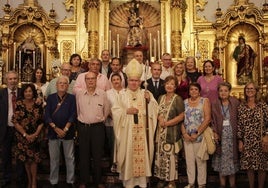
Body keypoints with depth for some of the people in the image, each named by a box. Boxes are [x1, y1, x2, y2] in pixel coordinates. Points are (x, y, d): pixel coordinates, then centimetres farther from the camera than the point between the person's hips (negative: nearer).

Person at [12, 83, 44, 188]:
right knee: (26, 159, 8)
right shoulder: (19, 104, -5)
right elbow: (15, 121, -7)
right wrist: (25, 134, -11)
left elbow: (41, 121, 0)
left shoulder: (38, 104, -2)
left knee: (33, 159, 0)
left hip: (35, 136, 0)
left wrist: (35, 134, -11)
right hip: (22, 136, 0)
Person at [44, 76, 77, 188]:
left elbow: (73, 115, -3)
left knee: (70, 158, 4)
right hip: (53, 132, 1)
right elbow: (47, 115, -1)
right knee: (54, 158, 7)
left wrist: (65, 129, -13)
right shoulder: (51, 98, 6)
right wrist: (56, 128, -11)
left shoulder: (72, 98, 3)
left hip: (68, 132, -1)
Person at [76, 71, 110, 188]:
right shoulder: (79, 94, 0)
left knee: (97, 155, 7)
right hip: (83, 127, 1)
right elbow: (77, 109, 12)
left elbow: (107, 110, 8)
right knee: (83, 155, 8)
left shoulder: (102, 94, -3)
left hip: (98, 127, -1)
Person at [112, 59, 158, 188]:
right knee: (128, 153, 1)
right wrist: (126, 111, -13)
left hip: (142, 131, 1)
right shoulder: (122, 94, 4)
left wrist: (149, 101, -13)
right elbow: (115, 110, 1)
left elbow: (154, 110, 3)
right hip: (127, 131, -1)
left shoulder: (146, 93, 8)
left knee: (142, 153, 2)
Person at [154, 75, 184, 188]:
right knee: (160, 155, 8)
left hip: (172, 132, -5)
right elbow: (157, 112, 14)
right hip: (161, 132, 5)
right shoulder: (161, 98, 12)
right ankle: (162, 178, 20)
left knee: (170, 156, -2)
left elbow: (181, 116, -10)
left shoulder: (178, 99, -5)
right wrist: (160, 118, -9)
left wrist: (167, 123, -14)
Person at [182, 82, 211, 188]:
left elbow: (207, 119, -8)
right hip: (187, 136, 3)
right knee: (189, 160, 7)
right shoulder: (184, 102, 10)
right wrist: (184, 133, -7)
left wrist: (197, 133, -13)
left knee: (201, 160, 2)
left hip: (200, 136, -3)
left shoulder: (205, 101, 0)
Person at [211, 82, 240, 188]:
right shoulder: (215, 105, 3)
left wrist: (238, 134, -11)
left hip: (232, 135, -1)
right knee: (222, 159, 7)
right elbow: (213, 121, 2)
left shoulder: (235, 103, -1)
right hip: (221, 135, 1)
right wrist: (214, 132, -10)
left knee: (232, 158, 4)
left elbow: (239, 119, -3)